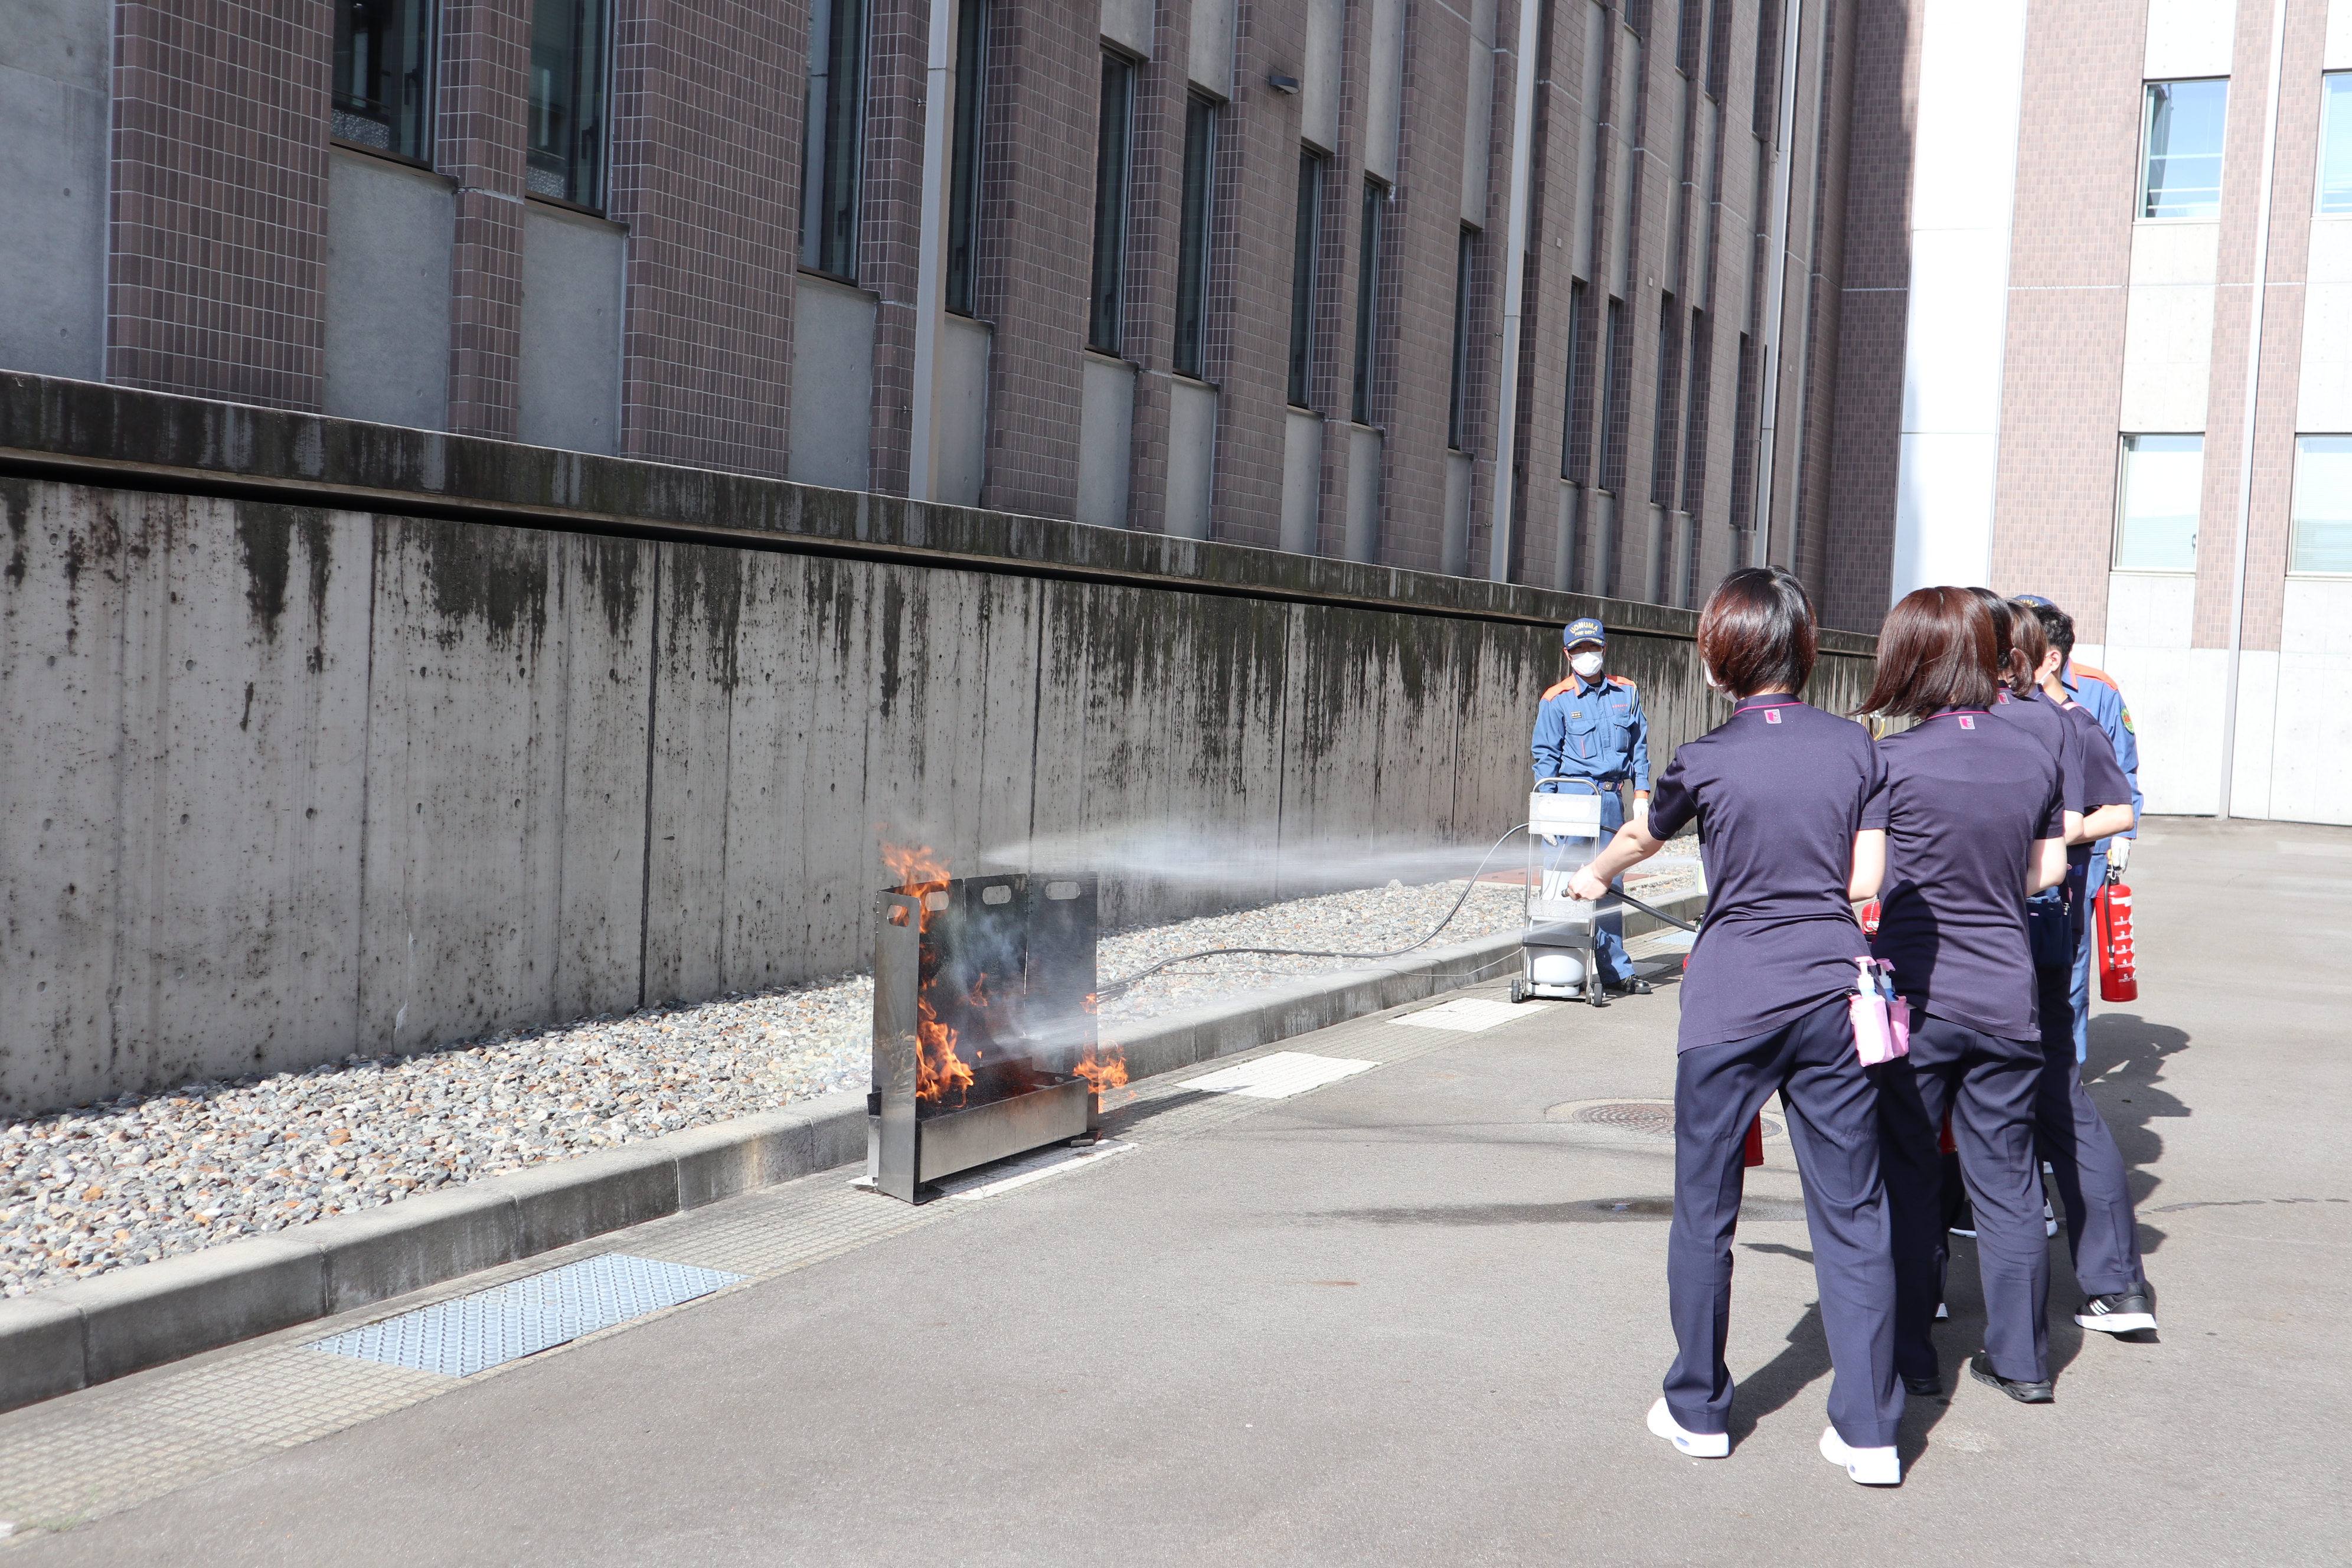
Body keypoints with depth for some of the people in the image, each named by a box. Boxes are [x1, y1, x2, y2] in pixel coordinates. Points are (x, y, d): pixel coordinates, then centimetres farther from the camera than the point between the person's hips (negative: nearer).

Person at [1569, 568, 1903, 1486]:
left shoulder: (1708, 759, -4)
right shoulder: (1855, 746, 2)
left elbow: (1640, 838, 17)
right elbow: (1867, 880, 4)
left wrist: (1594, 876, 37)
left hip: (1730, 1003, -2)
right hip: (1833, 996, 3)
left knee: (1703, 1210, 11)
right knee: (1852, 1214, 6)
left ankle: (1698, 1410, 21)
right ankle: (1868, 1430, 8)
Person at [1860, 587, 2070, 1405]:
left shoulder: (1894, 761, -12)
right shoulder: (2035, 755, 2)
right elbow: (2048, 870, 11)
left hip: (1914, 998, -3)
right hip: (2007, 994, 4)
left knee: (1906, 1178, 9)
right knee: (2007, 1179, 12)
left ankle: (1908, 1354, 17)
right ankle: (2021, 1359, 19)